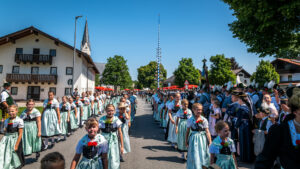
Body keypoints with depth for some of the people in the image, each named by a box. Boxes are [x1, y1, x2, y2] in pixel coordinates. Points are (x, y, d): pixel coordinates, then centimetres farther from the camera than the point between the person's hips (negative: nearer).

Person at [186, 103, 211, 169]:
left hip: (202, 139, 1)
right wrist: (186, 141, 8)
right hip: (193, 139, -1)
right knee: (194, 156, 0)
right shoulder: (190, 120, -4)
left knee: (203, 155, 9)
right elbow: (187, 131, 4)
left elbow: (207, 131, -4)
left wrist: (210, 142, -9)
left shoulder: (204, 120, -4)